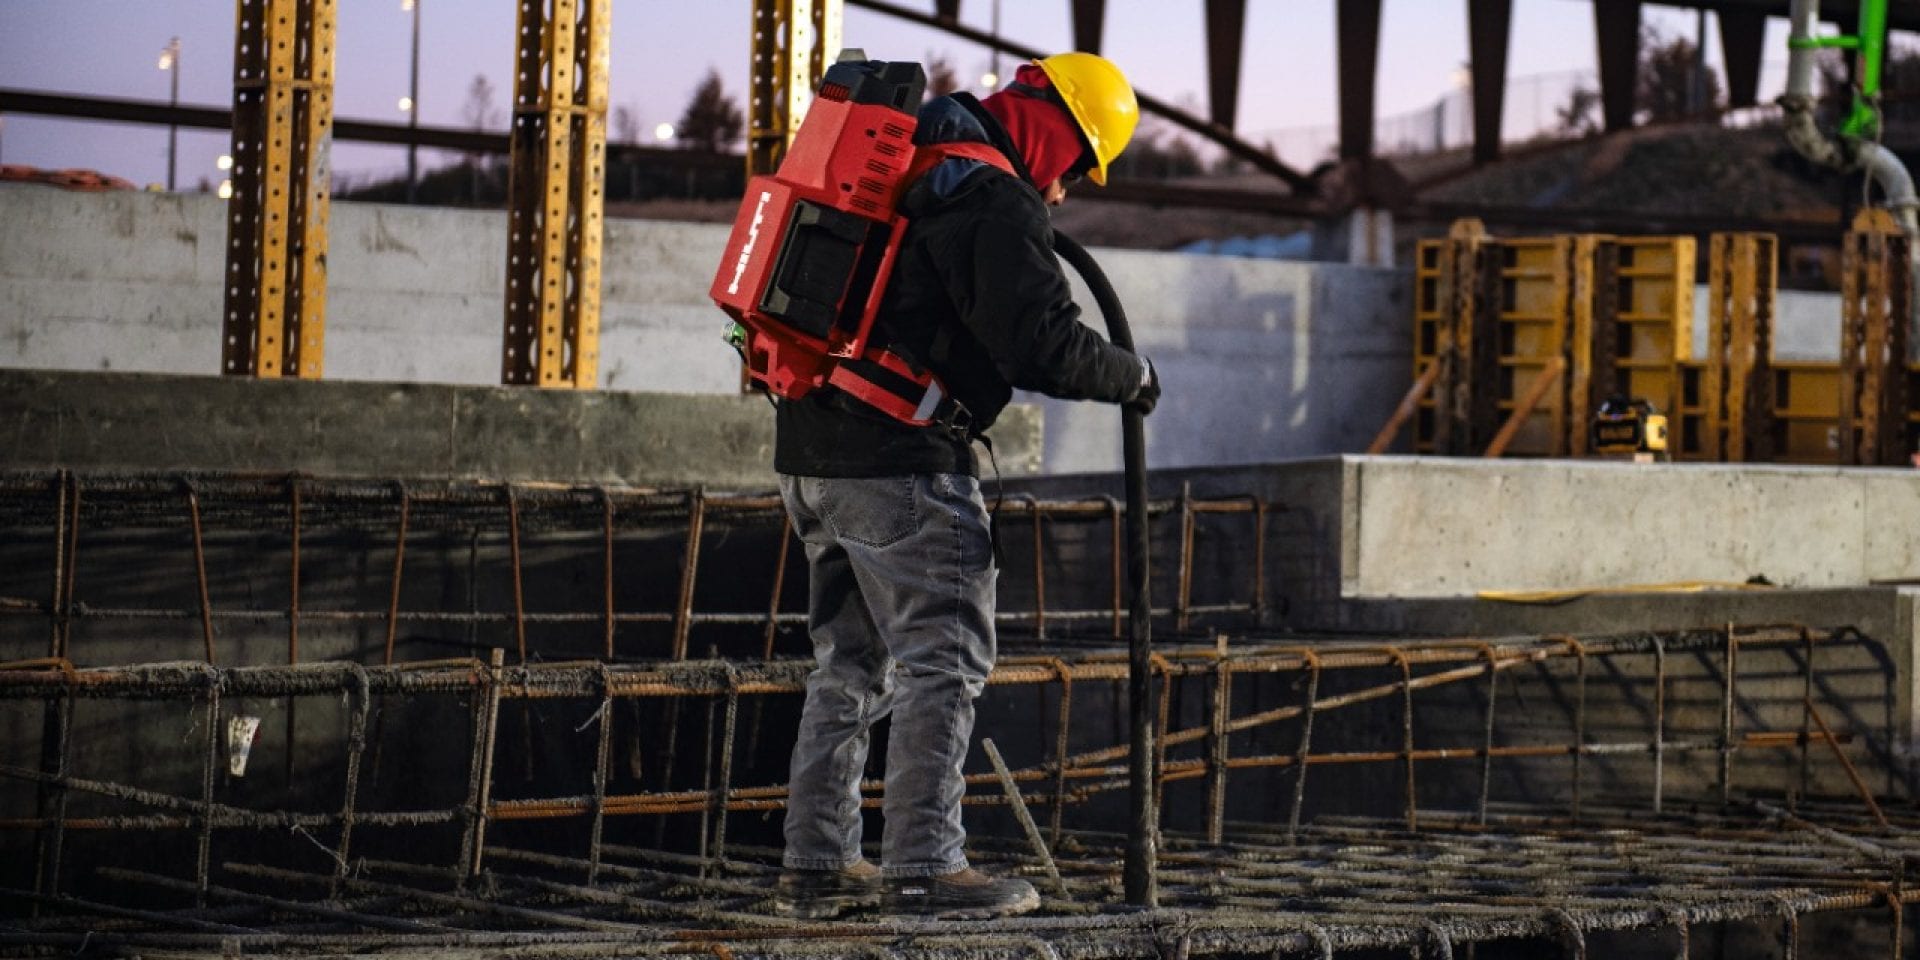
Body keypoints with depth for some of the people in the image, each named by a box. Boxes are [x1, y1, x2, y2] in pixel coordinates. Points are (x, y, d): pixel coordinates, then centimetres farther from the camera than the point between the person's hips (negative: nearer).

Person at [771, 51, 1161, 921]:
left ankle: (815, 865, 17)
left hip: (810, 453, 9)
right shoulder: (999, 205, -13)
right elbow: (1045, 348, -18)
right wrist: (1134, 377, -4)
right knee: (945, 659, -2)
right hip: (900, 464, -9)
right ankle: (923, 866, -4)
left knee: (850, 661, 16)